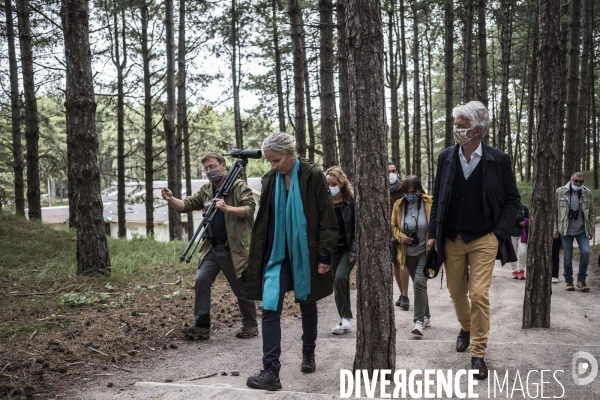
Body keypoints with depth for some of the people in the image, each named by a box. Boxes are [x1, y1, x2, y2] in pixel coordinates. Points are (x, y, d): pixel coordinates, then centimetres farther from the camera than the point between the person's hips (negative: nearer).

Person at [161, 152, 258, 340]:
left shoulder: (239, 186, -7)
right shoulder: (205, 190, 11)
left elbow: (249, 209, -18)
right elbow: (187, 205, 7)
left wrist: (227, 208, -32)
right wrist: (171, 199, -12)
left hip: (234, 249, -5)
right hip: (212, 248, 5)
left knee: (242, 289, 6)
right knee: (201, 281, -5)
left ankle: (250, 325, 23)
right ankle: (201, 326, 3)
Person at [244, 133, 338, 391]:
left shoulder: (313, 176, -9)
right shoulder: (269, 179, 4)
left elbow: (327, 218, -10)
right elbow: (263, 221, 10)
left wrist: (325, 255, -13)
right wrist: (257, 258, 9)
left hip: (305, 254, -3)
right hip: (276, 255, 3)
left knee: (307, 305, 14)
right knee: (270, 309, -9)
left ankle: (308, 353, 37)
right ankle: (271, 371, -6)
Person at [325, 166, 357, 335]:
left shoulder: (351, 202, -7)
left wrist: (354, 251, -13)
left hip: (348, 249, -3)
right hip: (332, 250, 3)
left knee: (340, 277, -21)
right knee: (338, 283, 7)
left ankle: (346, 317, -10)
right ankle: (345, 320, 19)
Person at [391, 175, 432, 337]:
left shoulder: (429, 203, -12)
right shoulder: (398, 205, -2)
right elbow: (394, 226, 9)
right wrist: (401, 237, -10)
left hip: (425, 251, -4)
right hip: (408, 252, 4)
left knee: (419, 282, -18)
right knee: (418, 284, 17)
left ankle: (419, 320, -12)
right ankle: (425, 315, 34)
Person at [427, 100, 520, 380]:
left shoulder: (498, 159, -7)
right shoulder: (446, 157, 0)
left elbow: (512, 199, 1)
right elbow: (438, 198, 6)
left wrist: (499, 231, -8)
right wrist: (433, 234, 3)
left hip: (484, 239, -3)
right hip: (452, 239, 3)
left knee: (479, 294, -8)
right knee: (456, 291, 14)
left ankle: (478, 354, 6)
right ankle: (466, 327, 44)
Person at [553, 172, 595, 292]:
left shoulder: (587, 193, 4)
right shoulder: (560, 192, 0)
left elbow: (591, 213, 9)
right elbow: (555, 212, 3)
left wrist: (591, 229, 6)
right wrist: (555, 229, 0)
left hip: (582, 230, 1)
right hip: (566, 230, -1)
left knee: (585, 252, -13)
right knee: (567, 257, 3)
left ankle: (581, 280, 1)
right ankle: (569, 281, 17)